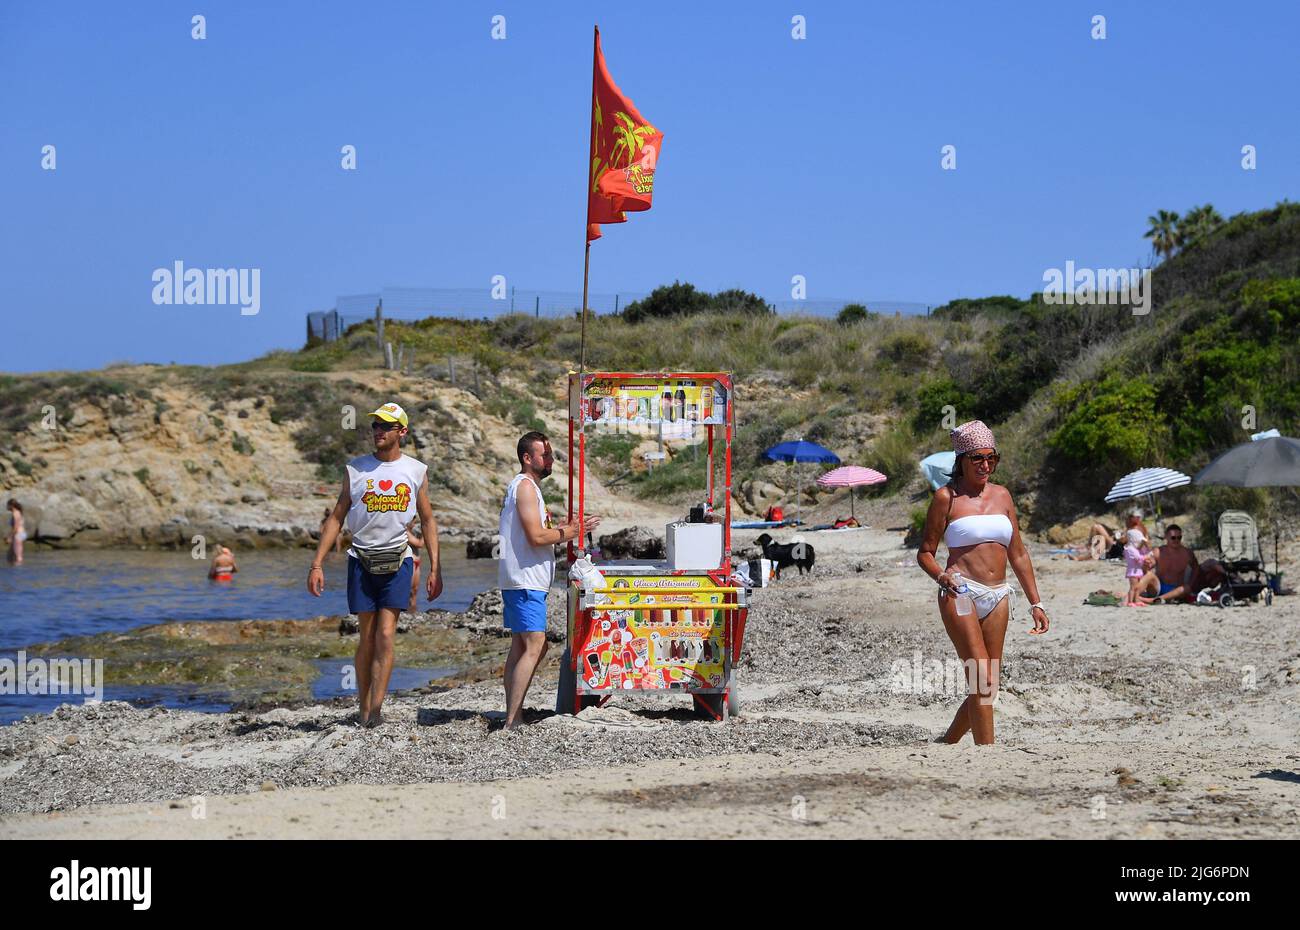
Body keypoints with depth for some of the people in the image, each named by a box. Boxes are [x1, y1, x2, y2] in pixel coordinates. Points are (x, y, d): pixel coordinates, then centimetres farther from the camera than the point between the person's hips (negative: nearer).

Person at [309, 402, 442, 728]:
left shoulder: (416, 471, 7)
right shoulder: (356, 469, 6)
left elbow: (427, 521, 11)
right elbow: (336, 518, 7)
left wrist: (435, 569, 5)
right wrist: (317, 563, -1)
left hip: (397, 560, 0)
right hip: (362, 560, 0)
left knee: (386, 635, -10)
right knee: (368, 637, 2)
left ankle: (376, 707, -14)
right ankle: (363, 710, 8)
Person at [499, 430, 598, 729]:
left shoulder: (528, 486, 21)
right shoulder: (525, 486, -12)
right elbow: (537, 536, -20)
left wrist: (570, 527, 10)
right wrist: (572, 531, -8)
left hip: (522, 580, 11)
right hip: (525, 581, -11)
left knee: (520, 647, 11)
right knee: (534, 647, -15)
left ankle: (512, 716, 12)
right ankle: (512, 721, -18)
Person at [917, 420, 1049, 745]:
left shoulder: (1002, 495, 15)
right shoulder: (947, 497, 0)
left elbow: (1018, 554, 18)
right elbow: (925, 552, 1)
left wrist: (1035, 603, 14)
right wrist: (941, 576, -20)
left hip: (998, 596, 6)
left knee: (987, 687, 6)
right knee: (982, 680, -15)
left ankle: (945, 744, 24)